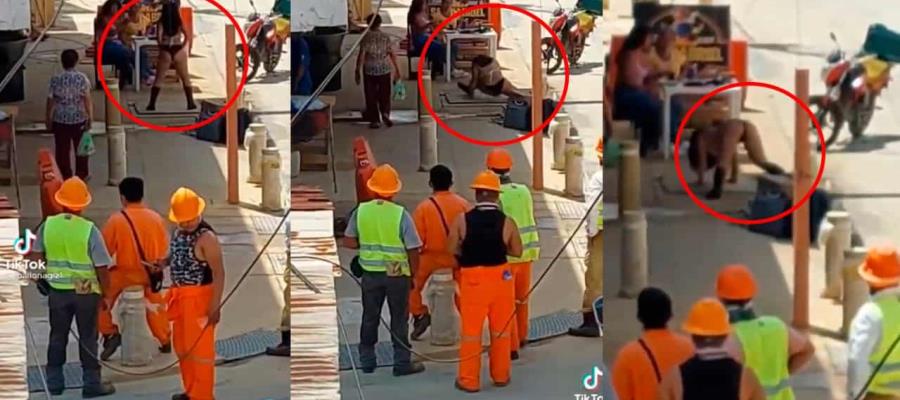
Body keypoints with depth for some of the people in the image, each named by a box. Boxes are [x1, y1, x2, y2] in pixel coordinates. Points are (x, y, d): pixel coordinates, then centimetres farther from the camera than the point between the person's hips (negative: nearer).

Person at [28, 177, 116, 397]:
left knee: (57, 336, 15)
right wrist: (106, 294, 0)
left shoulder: (47, 225, -5)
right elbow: (101, 268, -13)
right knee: (87, 338, 7)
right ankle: (91, 383, 11)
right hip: (86, 291, -3)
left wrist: (43, 278, 17)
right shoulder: (89, 229, -15)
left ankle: (54, 382, 21)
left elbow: (35, 258, 0)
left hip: (57, 290, 3)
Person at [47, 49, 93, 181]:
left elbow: (50, 101, -4)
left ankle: (65, 176, 14)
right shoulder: (82, 78, -10)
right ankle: (82, 175, 25)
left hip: (60, 120, 0)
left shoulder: (55, 79, -8)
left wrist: (48, 119, 6)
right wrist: (90, 116, -10)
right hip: (79, 119, 0)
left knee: (62, 150, 10)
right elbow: (87, 99, -14)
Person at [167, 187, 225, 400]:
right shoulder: (179, 231, 5)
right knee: (182, 344, 19)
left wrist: (215, 306, -24)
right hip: (181, 296, 9)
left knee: (200, 347, -3)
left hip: (199, 297, -9)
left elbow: (219, 273, -21)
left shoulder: (207, 237, -20)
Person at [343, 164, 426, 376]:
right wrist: (414, 272, 1)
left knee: (370, 317, 14)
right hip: (397, 273, -3)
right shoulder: (400, 214, -15)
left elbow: (349, 241, 0)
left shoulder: (361, 211, -5)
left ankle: (367, 360, 22)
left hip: (370, 272, 3)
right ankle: (402, 363, 10)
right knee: (399, 319, 6)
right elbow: (413, 248, -13)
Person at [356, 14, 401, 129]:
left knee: (371, 96, 8)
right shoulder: (386, 37, -4)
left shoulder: (366, 38, -10)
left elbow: (361, 56, -12)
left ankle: (375, 120, 10)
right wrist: (397, 69, 6)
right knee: (385, 95, 15)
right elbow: (393, 55, -3)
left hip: (369, 71, -2)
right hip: (385, 70, 2)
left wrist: (358, 71, -5)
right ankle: (385, 113, -5)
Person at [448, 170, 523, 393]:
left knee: (471, 331, 7)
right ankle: (500, 376, 24)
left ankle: (469, 380, 10)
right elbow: (517, 251, 1)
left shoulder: (462, 220, -9)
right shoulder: (507, 222, -8)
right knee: (500, 329, 15)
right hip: (500, 276, 1)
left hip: (472, 278, -1)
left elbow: (452, 249, -5)